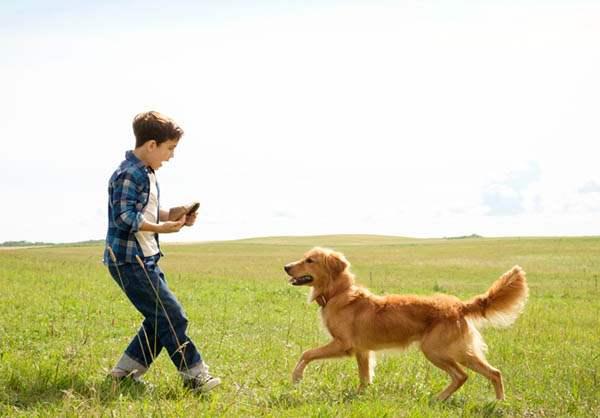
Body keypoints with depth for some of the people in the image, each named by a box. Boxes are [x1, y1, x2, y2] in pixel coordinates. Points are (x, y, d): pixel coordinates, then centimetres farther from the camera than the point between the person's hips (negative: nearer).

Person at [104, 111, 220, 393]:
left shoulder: (147, 174, 15)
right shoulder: (129, 175, -17)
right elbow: (124, 217, -24)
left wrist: (172, 216, 6)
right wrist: (161, 228, -27)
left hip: (145, 260, 11)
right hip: (130, 261, -11)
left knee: (159, 319, 13)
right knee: (172, 317, -7)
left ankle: (124, 373, 20)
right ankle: (195, 376, 1)